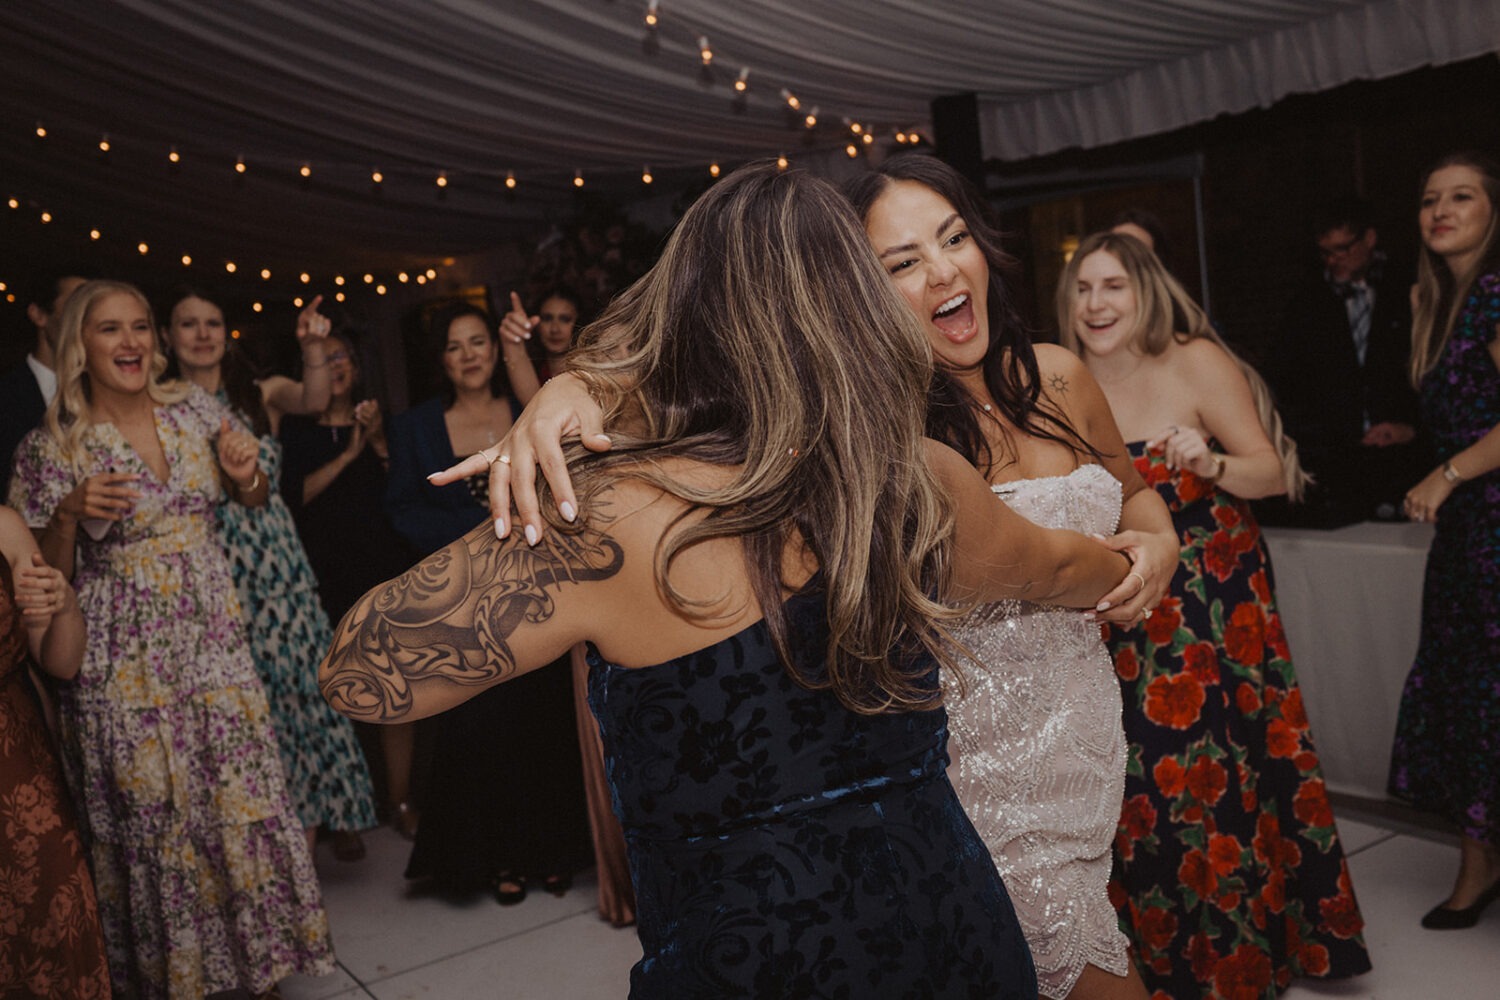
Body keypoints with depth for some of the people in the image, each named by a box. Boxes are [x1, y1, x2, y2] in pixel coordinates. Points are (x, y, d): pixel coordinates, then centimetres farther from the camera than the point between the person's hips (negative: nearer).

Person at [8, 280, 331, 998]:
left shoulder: (194, 409, 4)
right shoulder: (51, 449, -5)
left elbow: (252, 501, 17)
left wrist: (248, 474, -5)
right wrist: (70, 513, -19)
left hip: (214, 644, 3)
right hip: (124, 663, -3)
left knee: (242, 800, 6)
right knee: (150, 815, 4)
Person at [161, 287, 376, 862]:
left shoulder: (261, 396, 5)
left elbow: (314, 400, -18)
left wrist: (313, 350, -34)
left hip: (277, 568, 1)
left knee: (298, 687, 1)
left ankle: (300, 859, 15)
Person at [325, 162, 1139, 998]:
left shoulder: (618, 516, -23)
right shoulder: (926, 483, -8)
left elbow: (360, 672, -15)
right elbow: (1055, 566, 15)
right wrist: (1130, 562, 39)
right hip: (954, 928, 4)